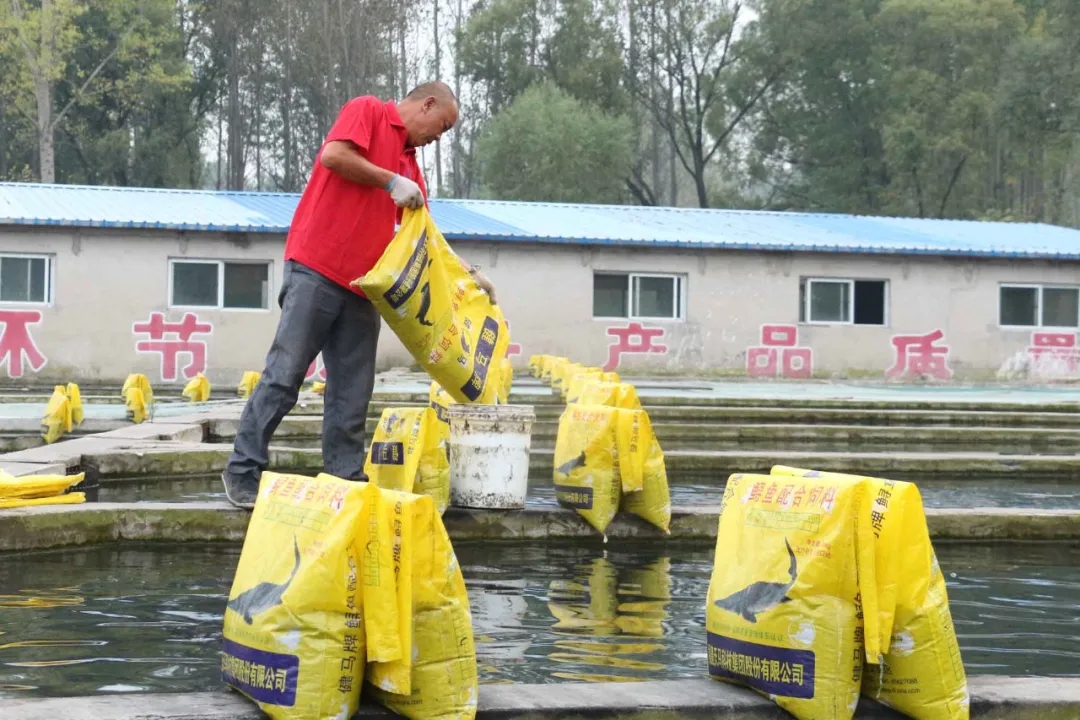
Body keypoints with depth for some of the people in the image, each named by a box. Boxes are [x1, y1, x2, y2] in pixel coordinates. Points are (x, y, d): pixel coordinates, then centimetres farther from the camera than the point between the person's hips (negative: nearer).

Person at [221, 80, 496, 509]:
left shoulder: (410, 166, 23)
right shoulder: (368, 111, 2)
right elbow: (333, 155, -15)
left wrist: (468, 272, 17)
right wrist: (391, 181, -8)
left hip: (362, 287, 8)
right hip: (316, 269, -8)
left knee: (352, 394, 4)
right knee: (284, 375, -7)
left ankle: (346, 482, 7)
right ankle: (243, 471, -1)